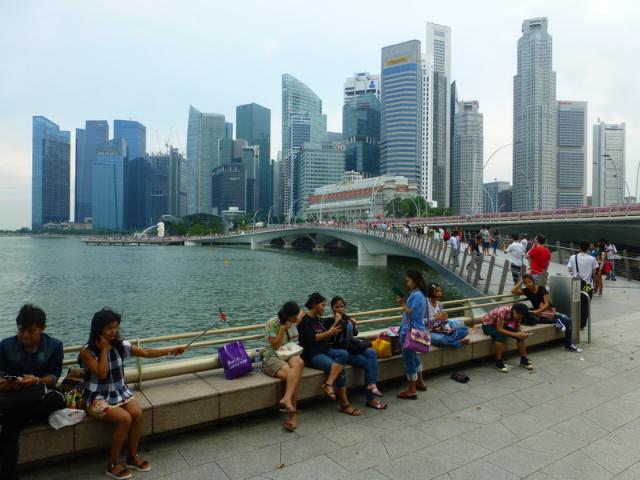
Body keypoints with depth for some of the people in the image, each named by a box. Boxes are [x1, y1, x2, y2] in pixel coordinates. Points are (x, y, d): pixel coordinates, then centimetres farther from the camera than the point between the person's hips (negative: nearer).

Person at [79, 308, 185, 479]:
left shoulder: (120, 345, -1)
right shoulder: (87, 351, -13)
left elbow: (147, 353, 2)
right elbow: (101, 374, -21)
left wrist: (172, 349, -2)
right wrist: (104, 349, -18)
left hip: (120, 392, 5)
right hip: (98, 397, -4)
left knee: (137, 414, -21)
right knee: (125, 419, -26)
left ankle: (132, 457, 1)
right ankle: (113, 464, -6)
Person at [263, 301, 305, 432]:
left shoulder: (293, 321, 9)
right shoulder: (272, 323, -10)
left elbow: (301, 313, 33)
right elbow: (275, 346, -13)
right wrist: (283, 328, -20)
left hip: (291, 355, 5)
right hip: (273, 357, -4)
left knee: (299, 363, -36)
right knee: (292, 374, -36)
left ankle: (287, 399, -41)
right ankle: (293, 414, -32)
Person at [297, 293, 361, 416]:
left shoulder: (319, 319, 18)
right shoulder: (304, 320, -6)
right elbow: (311, 339, -17)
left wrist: (333, 330, 5)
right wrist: (329, 333, -14)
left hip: (325, 350, 8)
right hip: (312, 355, -8)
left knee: (343, 354, -23)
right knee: (340, 369, -25)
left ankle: (329, 384, -32)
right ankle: (344, 404, -19)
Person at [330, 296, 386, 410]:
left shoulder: (347, 318, 9)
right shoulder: (330, 321, -9)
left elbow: (354, 334, 20)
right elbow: (332, 340, -22)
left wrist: (355, 325, -2)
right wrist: (336, 322, -25)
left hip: (352, 347, 6)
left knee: (372, 353, -20)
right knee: (367, 363, -20)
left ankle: (372, 384, -29)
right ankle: (370, 399, -13)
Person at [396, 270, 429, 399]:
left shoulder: (416, 295, -22)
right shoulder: (420, 294, 10)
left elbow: (411, 314, -23)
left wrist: (403, 304, -14)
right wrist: (404, 303, 4)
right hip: (416, 330, 11)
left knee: (408, 359, -1)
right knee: (413, 356, 25)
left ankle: (411, 391, 9)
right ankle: (420, 382, 39)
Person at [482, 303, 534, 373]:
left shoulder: (517, 314, -15)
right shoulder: (503, 311, -36)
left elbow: (518, 327, -3)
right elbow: (499, 329, -35)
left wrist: (522, 333, -24)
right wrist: (515, 334, -37)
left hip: (502, 325, 7)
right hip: (488, 325, -7)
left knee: (521, 336, -12)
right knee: (501, 336, -35)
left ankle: (523, 360, 1)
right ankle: (498, 362, -23)